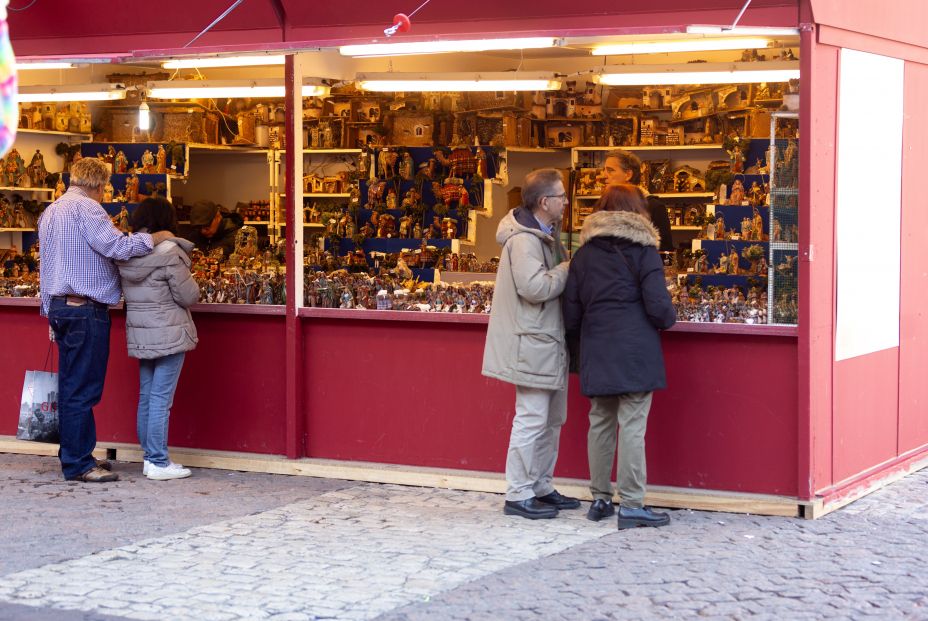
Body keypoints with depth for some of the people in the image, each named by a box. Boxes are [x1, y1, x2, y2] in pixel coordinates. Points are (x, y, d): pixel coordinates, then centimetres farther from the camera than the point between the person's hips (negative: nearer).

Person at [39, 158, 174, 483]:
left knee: (71, 386, 14)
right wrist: (153, 238, -8)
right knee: (83, 389, -6)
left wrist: (50, 312, 25)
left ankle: (73, 456, 19)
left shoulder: (50, 212, 19)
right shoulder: (85, 207, -10)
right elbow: (116, 246, -20)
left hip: (60, 306, 10)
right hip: (86, 310, -10)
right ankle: (78, 463, -4)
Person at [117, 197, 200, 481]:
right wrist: (191, 284, 7)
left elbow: (128, 292, 12)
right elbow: (189, 296, -13)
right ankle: (158, 463, -1)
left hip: (140, 336, 7)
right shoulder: (169, 253, -16)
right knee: (161, 399, -4)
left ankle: (149, 457, 21)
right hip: (169, 334, -7)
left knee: (146, 396, 14)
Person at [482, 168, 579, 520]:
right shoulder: (524, 239, -18)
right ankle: (518, 495, 0)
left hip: (548, 342, 11)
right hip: (532, 342, -11)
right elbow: (535, 286, -27)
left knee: (552, 419, 16)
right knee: (532, 419, -7)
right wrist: (569, 269, -15)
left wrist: (567, 266, 1)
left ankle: (541, 487, 26)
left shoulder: (545, 234, 15)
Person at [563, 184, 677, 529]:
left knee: (600, 423, 13)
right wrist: (669, 319, 10)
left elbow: (571, 313, 8)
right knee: (632, 426, -4)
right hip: (635, 351, -5)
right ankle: (631, 504, -3)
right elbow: (658, 305, -11)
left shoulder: (583, 254, 9)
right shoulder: (643, 251, -4)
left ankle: (600, 499, 18)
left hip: (596, 352, 5)